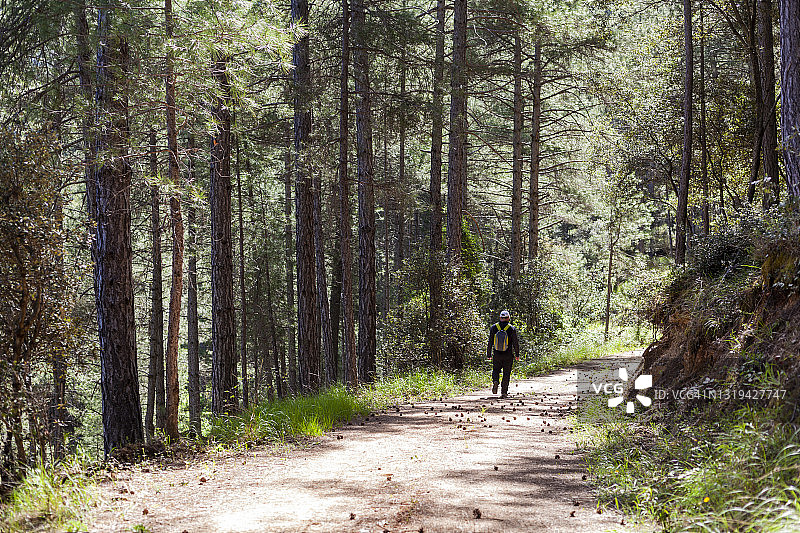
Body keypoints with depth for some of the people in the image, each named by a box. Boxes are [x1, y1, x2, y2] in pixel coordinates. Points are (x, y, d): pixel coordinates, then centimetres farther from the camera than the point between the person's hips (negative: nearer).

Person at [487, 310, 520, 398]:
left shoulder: (494, 327, -2)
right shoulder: (512, 329, -7)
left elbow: (490, 342, 1)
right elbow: (515, 343, -3)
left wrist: (489, 354, 9)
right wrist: (517, 355, 9)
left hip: (497, 354, 1)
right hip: (508, 356, -1)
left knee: (496, 370, 18)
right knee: (506, 373, 8)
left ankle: (495, 381, -11)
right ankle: (504, 392, 6)